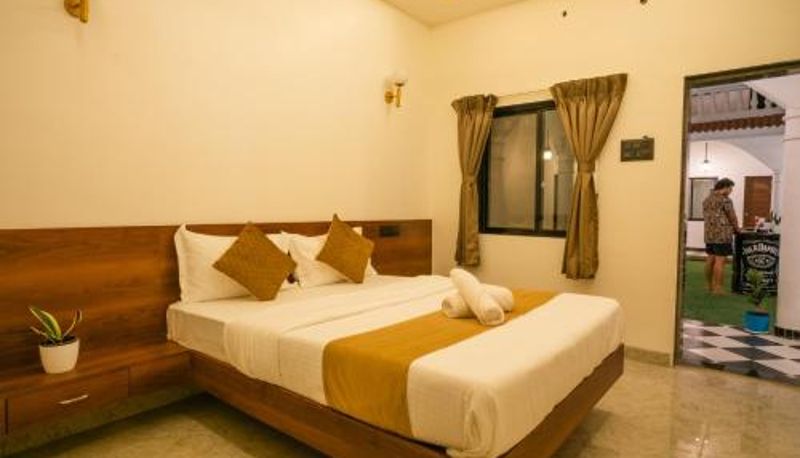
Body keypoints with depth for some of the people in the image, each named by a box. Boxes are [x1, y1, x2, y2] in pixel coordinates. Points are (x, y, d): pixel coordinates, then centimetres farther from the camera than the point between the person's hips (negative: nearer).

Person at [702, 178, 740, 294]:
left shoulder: (706, 200, 13)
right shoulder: (725, 200, -10)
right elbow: (732, 217, -4)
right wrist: (737, 229, 12)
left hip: (709, 235, 8)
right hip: (723, 235, -8)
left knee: (710, 260, 11)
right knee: (720, 261, -5)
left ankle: (710, 286, 18)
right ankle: (717, 288, -4)